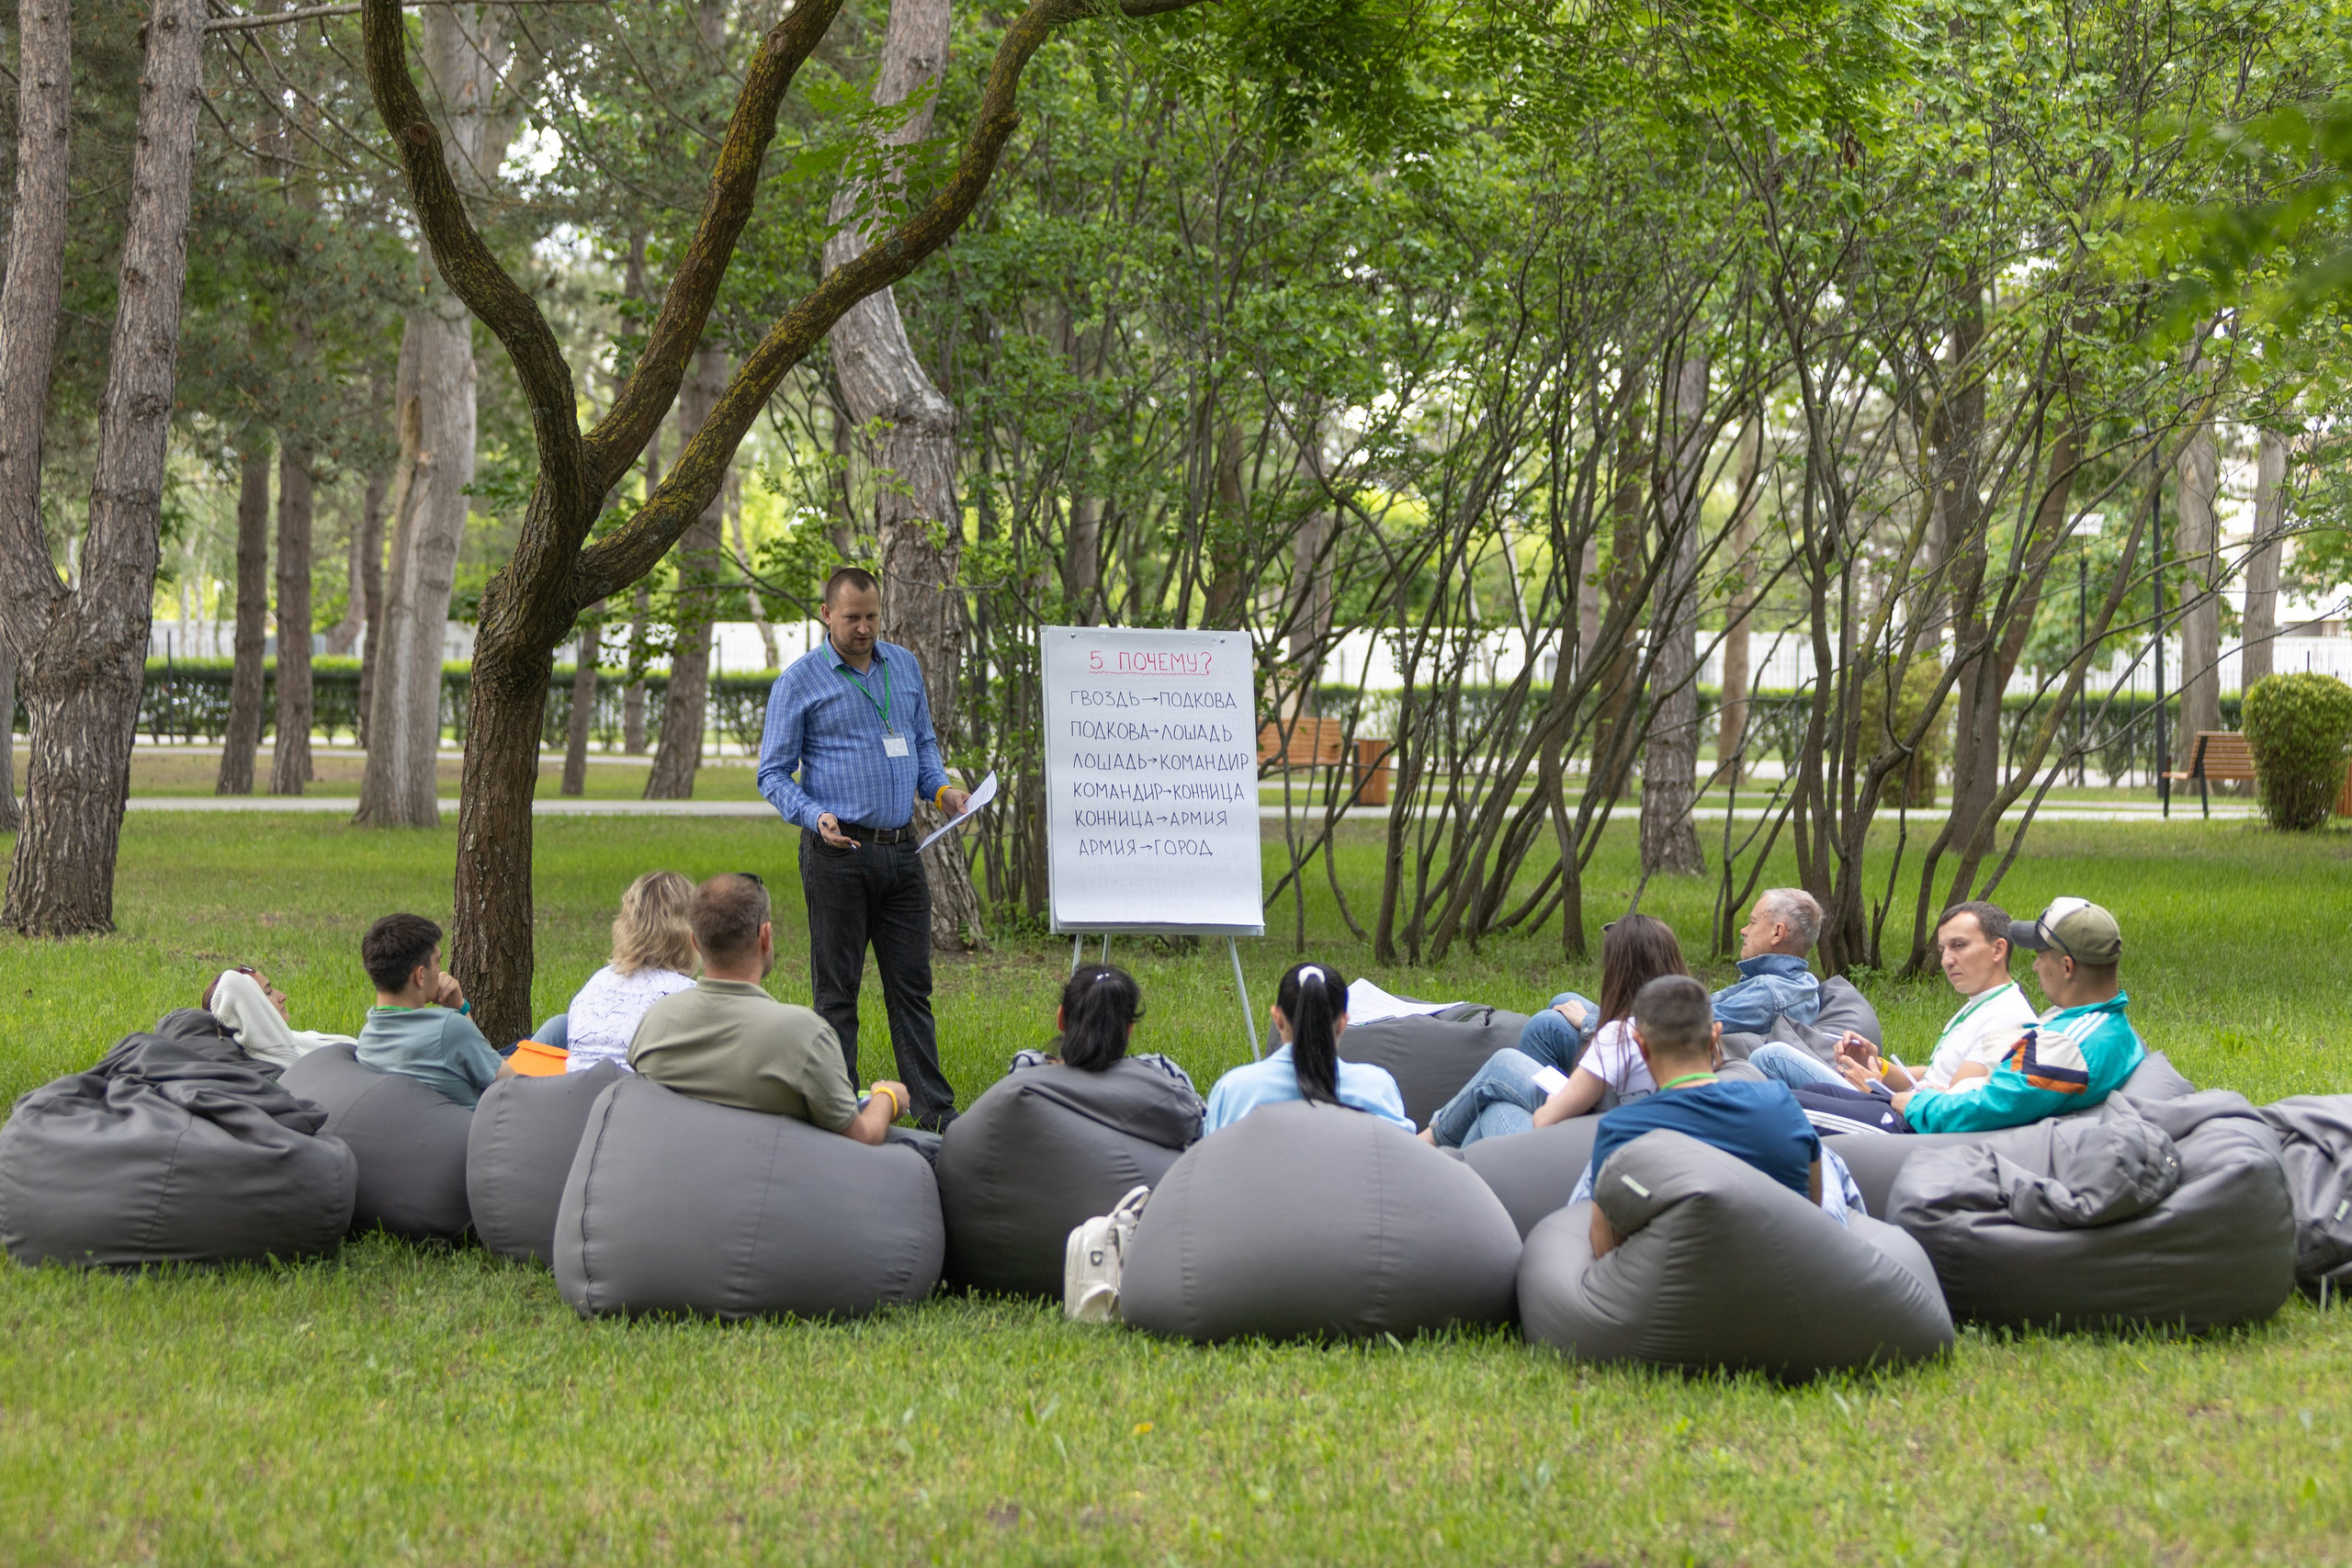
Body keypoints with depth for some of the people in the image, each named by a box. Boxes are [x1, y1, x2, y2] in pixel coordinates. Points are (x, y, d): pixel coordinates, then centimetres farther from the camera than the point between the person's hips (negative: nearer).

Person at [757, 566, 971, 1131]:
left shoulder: (904, 666, 12)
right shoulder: (799, 681, -3)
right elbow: (773, 773, -2)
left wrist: (941, 788, 3)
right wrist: (815, 816, -20)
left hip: (901, 850, 4)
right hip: (839, 851, -4)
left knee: (911, 983, 6)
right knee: (837, 989, 1)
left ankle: (935, 1109, 8)